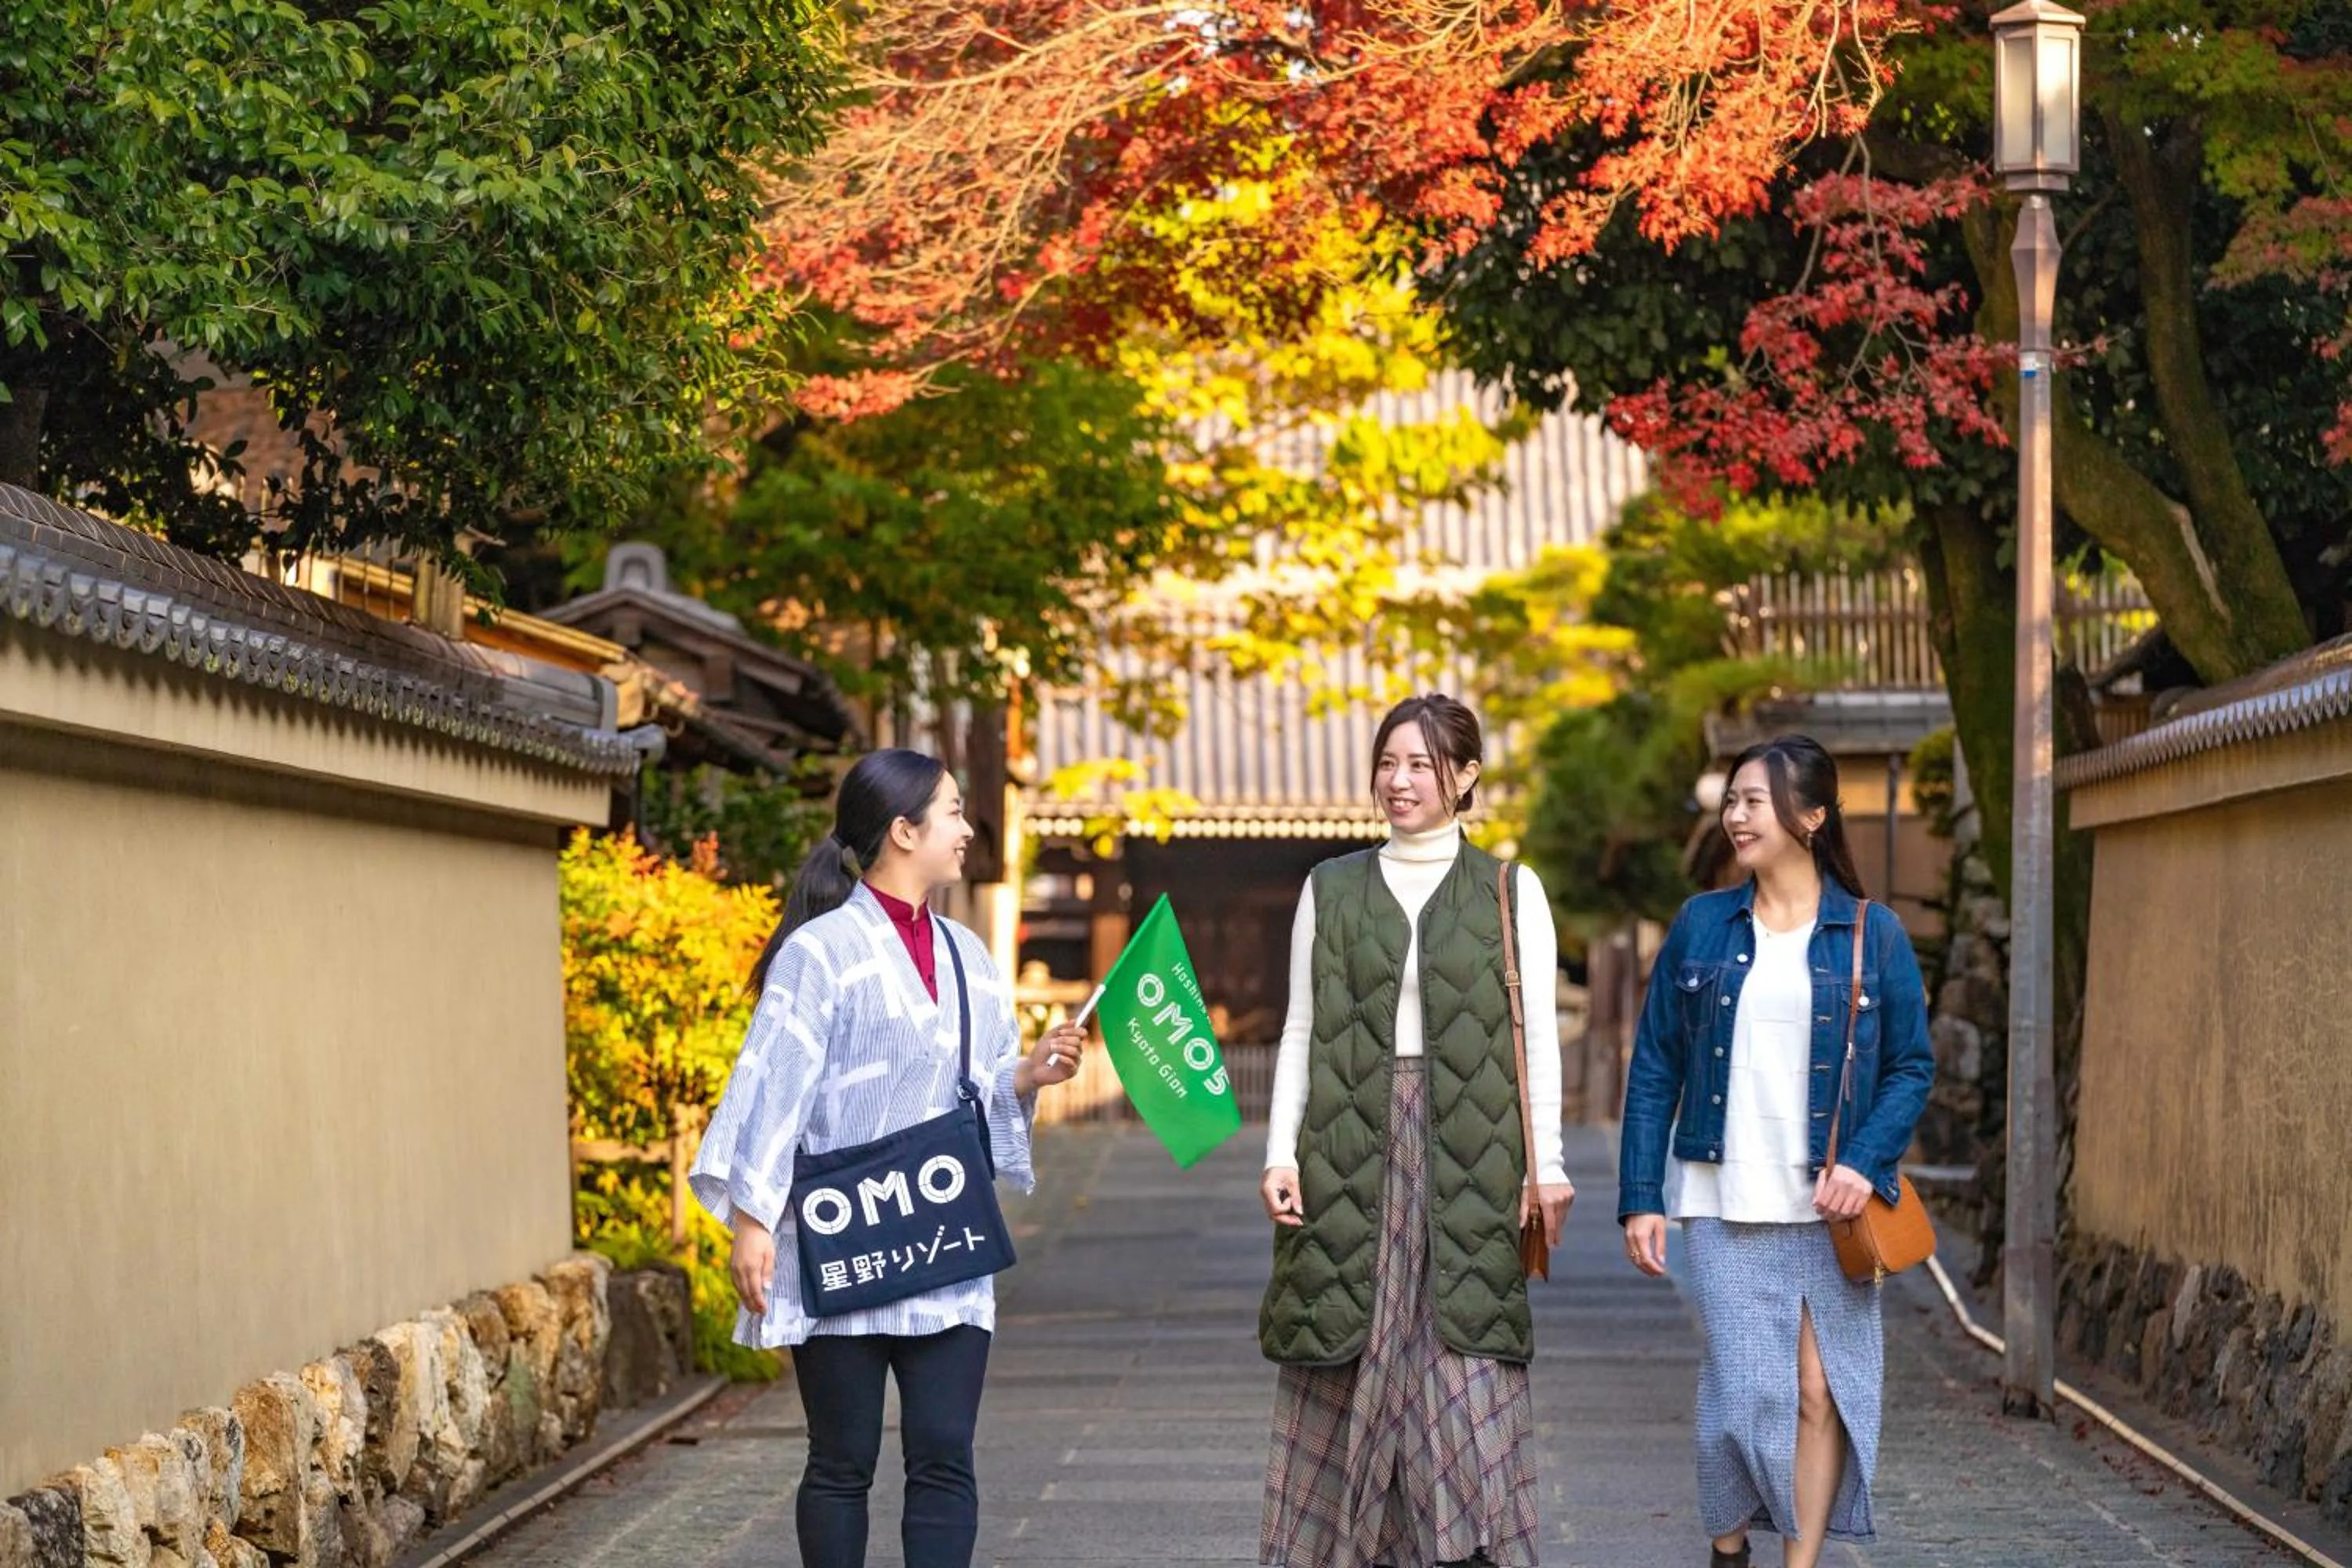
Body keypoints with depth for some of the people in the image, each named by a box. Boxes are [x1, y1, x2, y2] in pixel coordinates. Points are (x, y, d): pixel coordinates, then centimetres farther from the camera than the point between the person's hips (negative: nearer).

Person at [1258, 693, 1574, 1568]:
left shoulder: (1510, 891, 6)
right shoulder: (1331, 890, 11)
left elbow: (1536, 1034, 4)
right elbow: (1303, 1032, 10)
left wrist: (1546, 1164, -2)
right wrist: (1281, 1155, 2)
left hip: (1466, 1149, -1)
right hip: (1353, 1144, 2)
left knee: (1463, 1357, -5)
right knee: (1347, 1361, 0)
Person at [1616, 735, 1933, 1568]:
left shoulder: (1873, 934, 2)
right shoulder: (1702, 925, 6)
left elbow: (1911, 1066, 3)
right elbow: (1654, 1069, 6)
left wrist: (1865, 1162, -13)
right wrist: (1640, 1197, 0)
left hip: (1827, 1207, 0)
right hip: (1722, 1204, 0)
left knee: (1822, 1390, -1)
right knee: (1744, 1388, -2)